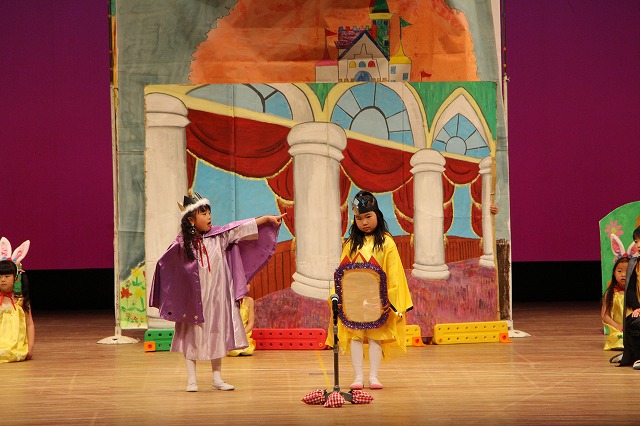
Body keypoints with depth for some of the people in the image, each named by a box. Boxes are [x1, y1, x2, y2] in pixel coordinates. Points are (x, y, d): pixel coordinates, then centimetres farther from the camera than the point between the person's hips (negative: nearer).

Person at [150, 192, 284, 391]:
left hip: (217, 297, 3)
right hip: (194, 299, -2)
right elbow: (164, 264, 0)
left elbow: (242, 228, -4)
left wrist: (267, 218, -9)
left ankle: (217, 379, 18)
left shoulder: (219, 235, -2)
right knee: (193, 337, 4)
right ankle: (191, 380, 12)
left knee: (218, 335, 8)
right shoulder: (183, 244, -8)